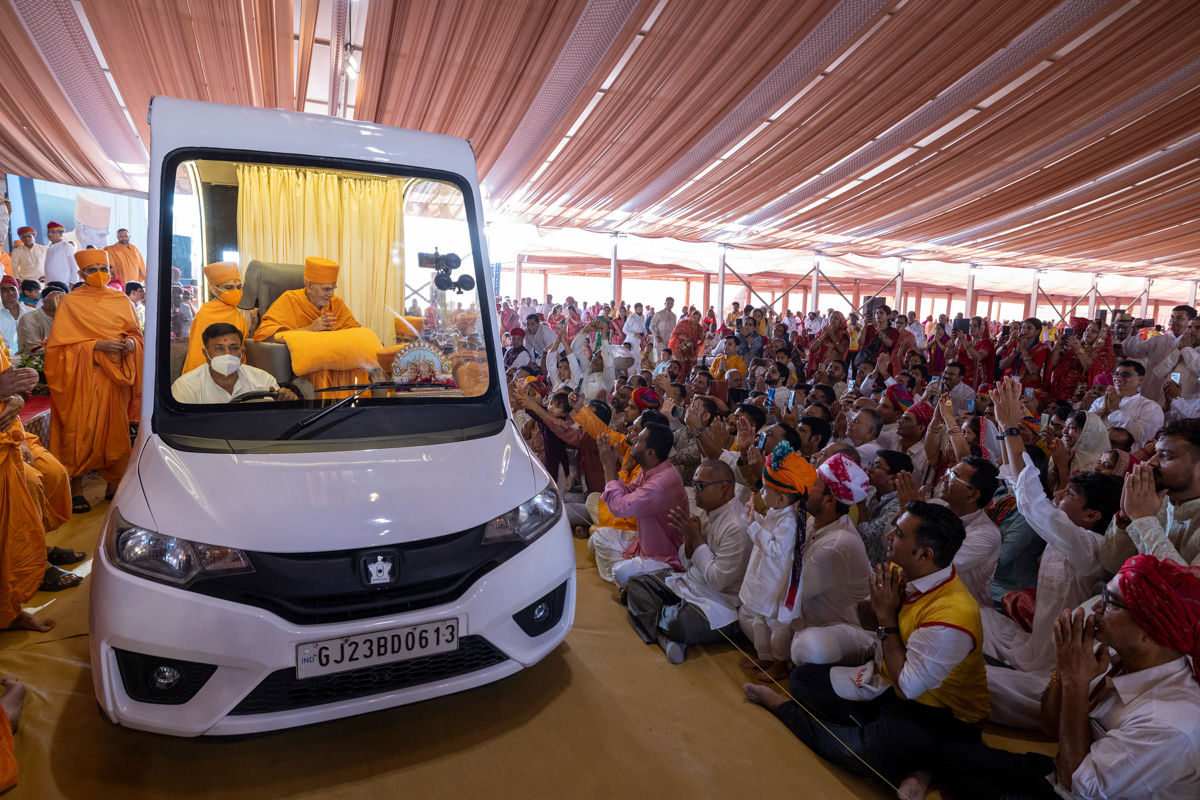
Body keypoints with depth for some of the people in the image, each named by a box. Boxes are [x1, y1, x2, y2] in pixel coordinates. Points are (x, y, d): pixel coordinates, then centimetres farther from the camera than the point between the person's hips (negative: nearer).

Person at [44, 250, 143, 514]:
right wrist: (98, 346, -16)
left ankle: (113, 485, 15)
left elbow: (136, 333, 14)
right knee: (80, 431, -3)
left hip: (116, 375, 3)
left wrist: (131, 342, -8)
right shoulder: (70, 302, 1)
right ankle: (76, 490, 7)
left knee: (116, 430, 4)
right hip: (83, 376, -3)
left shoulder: (121, 300, 11)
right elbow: (62, 344, -3)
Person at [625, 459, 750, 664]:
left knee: (680, 622, -36)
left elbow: (718, 581, -25)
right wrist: (688, 537, -12)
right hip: (688, 584, 10)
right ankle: (664, 638, -17)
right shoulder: (707, 512, 4)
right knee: (637, 582, 1)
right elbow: (688, 565, 10)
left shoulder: (736, 527, -23)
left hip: (716, 604, -10)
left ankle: (652, 613, -3)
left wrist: (696, 537, -19)